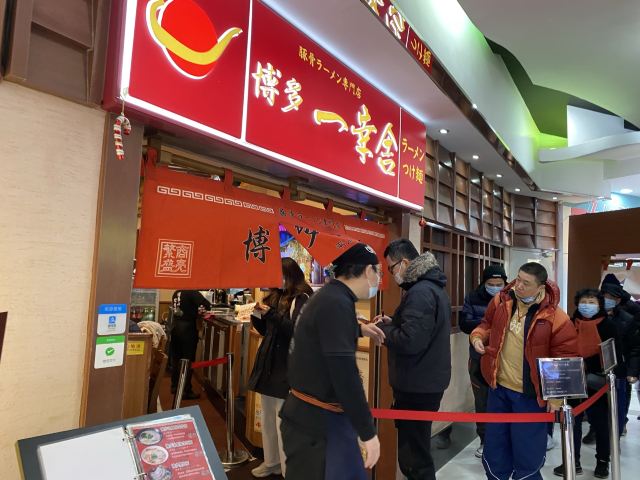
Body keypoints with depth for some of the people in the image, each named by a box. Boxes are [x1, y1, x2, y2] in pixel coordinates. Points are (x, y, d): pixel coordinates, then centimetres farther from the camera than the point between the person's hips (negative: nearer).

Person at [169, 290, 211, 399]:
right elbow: (206, 304, -24)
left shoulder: (176, 293, 7)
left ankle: (175, 386, 30)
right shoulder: (192, 292, -15)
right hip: (188, 328, -7)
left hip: (175, 326, 7)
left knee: (176, 358, 17)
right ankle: (186, 391, 6)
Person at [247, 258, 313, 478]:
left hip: (287, 369, -8)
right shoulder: (275, 296, 11)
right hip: (268, 364, 8)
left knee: (284, 422, -4)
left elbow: (296, 331, -20)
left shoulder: (302, 299, -10)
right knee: (267, 419, 17)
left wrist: (271, 314, -25)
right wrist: (257, 316, -2)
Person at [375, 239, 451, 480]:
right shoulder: (434, 287, 11)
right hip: (429, 380, 10)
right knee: (419, 451, 24)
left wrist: (382, 330, -12)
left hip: (417, 386, -10)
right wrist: (392, 323, 6)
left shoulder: (419, 293, -22)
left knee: (413, 459, 2)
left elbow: (410, 342, -28)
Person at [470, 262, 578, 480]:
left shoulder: (554, 316, -17)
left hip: (530, 395, -4)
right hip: (499, 387, 5)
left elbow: (566, 357, -11)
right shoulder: (501, 301, -4)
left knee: (527, 452, 8)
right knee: (494, 446, 18)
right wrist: (478, 336, -7)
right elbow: (487, 323, 14)